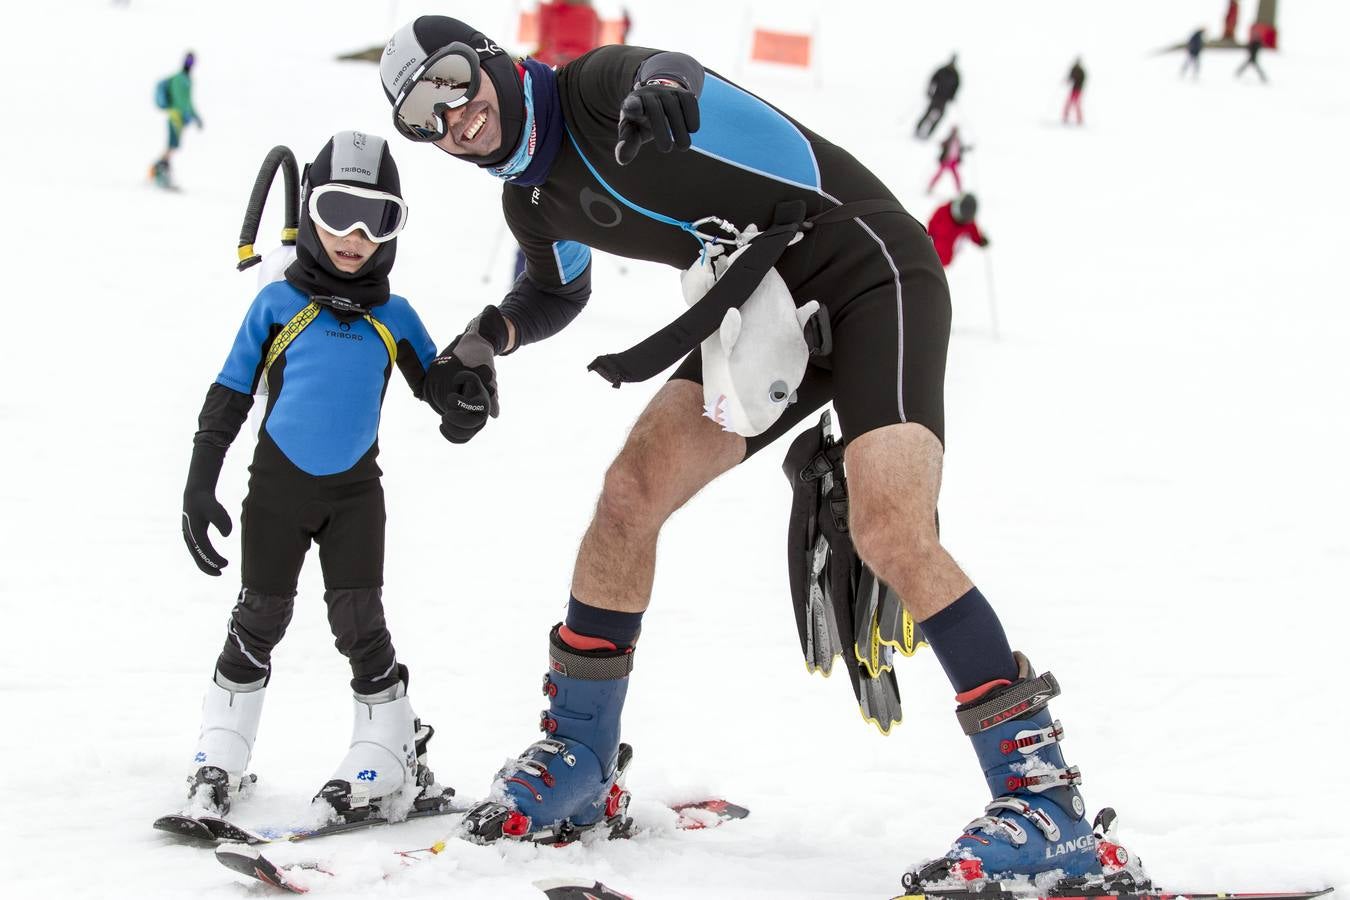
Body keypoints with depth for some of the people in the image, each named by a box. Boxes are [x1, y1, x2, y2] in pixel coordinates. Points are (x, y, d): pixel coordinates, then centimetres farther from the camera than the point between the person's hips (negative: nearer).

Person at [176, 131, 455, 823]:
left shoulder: (394, 317, 2)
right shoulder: (277, 304, -3)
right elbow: (226, 399, 1)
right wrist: (199, 487, -3)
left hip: (355, 492, 0)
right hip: (277, 487, 0)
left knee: (360, 623, -2)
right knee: (259, 621, 6)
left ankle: (390, 757, 9)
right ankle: (220, 761, 18)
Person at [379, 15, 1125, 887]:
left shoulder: (598, 83, -15)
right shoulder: (536, 202, 10)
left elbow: (666, 67, -33)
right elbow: (559, 292, 26)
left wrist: (659, 87, -53)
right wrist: (488, 340, 9)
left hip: (870, 272, -8)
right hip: (766, 311, 8)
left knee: (891, 534, -25)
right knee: (633, 491, -5)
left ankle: (1042, 791, -23)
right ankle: (577, 763, 9)